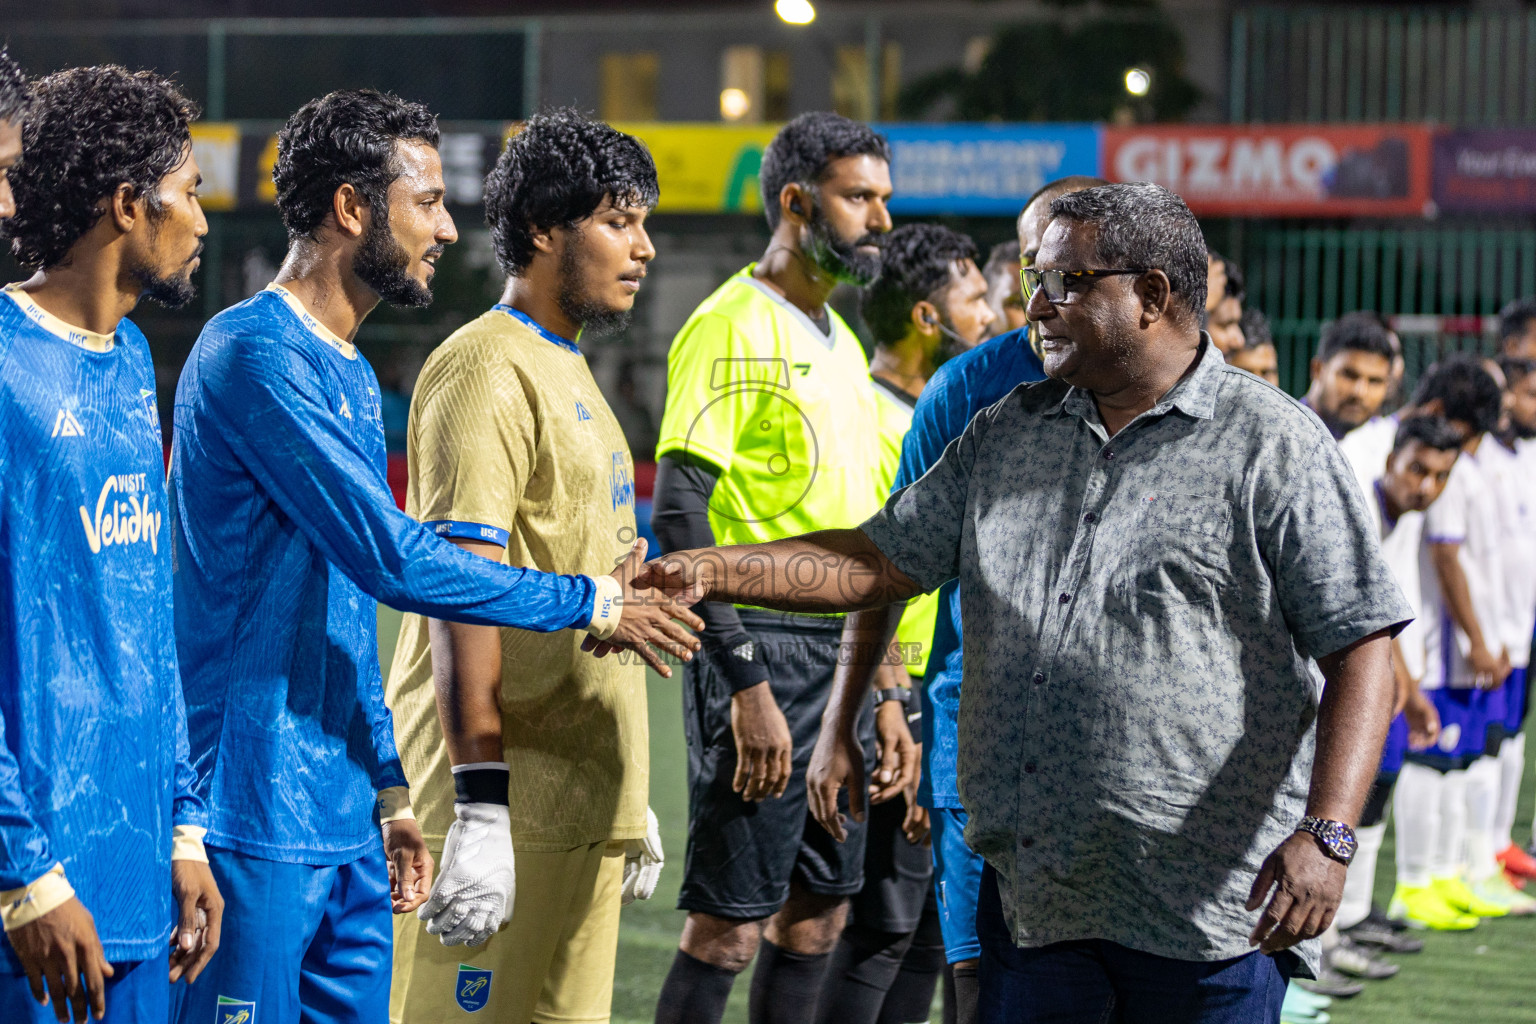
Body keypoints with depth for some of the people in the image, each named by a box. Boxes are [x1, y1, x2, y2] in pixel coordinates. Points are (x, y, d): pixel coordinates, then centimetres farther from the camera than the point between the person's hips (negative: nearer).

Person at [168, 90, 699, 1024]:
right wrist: (589, 603, -9)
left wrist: (388, 788, 20)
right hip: (258, 824, -9)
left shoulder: (356, 380, 18)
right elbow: (395, 560, -18)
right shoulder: (254, 353, -13)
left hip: (347, 830, 9)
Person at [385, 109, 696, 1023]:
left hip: (578, 799, 9)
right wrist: (479, 808, -24)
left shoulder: (566, 369, 20)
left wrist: (627, 800, 24)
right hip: (507, 799, -9)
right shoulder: (487, 371, -10)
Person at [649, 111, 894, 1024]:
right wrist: (746, 686, -22)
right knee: (731, 923, -8)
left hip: (839, 654, 9)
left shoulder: (839, 343, 17)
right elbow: (680, 519, -18)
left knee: (819, 910, 11)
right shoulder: (734, 330, -11)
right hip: (762, 647, -9)